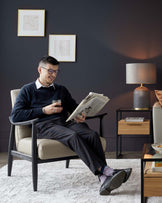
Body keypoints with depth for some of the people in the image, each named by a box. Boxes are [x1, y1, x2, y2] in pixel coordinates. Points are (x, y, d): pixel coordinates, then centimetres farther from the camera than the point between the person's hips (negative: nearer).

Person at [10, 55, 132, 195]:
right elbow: (15, 115, 3)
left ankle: (104, 179, -42)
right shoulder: (27, 90, 16)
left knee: (93, 135, -28)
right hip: (44, 126, -4)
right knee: (74, 136, -36)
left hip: (66, 122, 4)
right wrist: (44, 110, -5)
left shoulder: (61, 90, 30)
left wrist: (80, 116, 0)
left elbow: (75, 108, 26)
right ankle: (107, 170, -44)